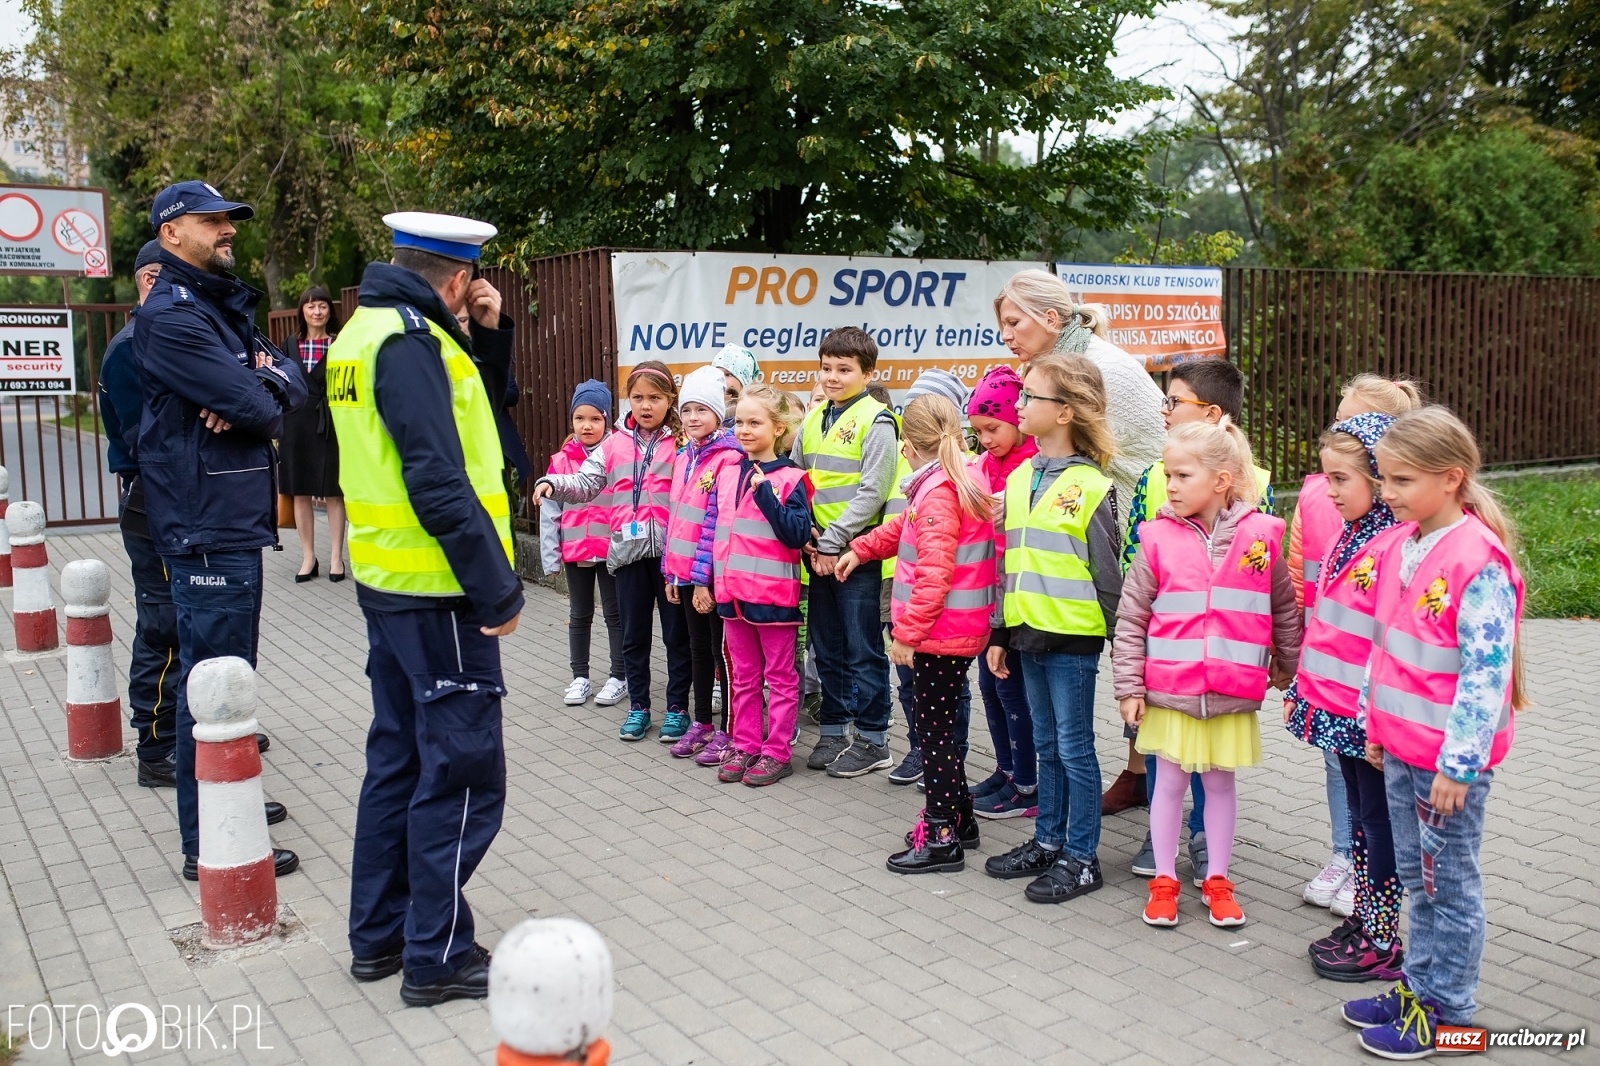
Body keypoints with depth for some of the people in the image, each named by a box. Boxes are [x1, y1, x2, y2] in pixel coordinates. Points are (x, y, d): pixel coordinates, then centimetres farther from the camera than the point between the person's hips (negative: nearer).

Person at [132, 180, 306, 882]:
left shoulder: (223, 308, 19)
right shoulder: (170, 314, -12)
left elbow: (290, 382, 7)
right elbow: (256, 409, -21)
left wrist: (265, 381, -15)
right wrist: (263, 400, 2)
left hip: (234, 519, 10)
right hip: (206, 527, -10)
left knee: (228, 671, 19)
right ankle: (209, 845, 2)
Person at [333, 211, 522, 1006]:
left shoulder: (368, 328, 13)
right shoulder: (410, 339, -17)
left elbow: (476, 405, 20)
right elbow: (437, 481, -24)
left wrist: (487, 337, 6)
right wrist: (497, 588, -19)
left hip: (387, 580, 10)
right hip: (436, 591, -10)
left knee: (399, 755, 17)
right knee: (461, 770, -1)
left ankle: (379, 934, 28)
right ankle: (436, 956, 8)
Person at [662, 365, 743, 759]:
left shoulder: (729, 459, -14)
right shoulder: (684, 456, 11)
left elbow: (719, 522, -17)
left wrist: (704, 578, -18)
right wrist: (671, 572, 12)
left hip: (714, 575, -7)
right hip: (685, 572, 7)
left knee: (722, 650, 4)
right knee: (698, 648, 16)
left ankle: (727, 729, 15)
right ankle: (702, 724, 27)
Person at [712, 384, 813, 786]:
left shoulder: (791, 479, -9)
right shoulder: (727, 473, 8)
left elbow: (799, 535, -18)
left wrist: (765, 494, -22)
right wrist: (716, 577, 14)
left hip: (774, 593, -6)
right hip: (733, 590, 6)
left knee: (780, 677, 7)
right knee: (744, 676, 15)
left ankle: (777, 752, 14)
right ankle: (745, 746, 25)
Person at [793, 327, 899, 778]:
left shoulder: (876, 422, -8)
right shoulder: (813, 420, 12)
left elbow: (871, 493, -15)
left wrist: (832, 542, -16)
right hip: (818, 552, 6)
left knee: (863, 649, 1)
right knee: (827, 647, 13)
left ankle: (872, 740, 12)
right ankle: (834, 731, 25)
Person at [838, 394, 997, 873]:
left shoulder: (937, 492, -18)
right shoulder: (960, 481, 13)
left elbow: (934, 573, -25)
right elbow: (903, 527, 30)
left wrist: (907, 633, -20)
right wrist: (861, 549, 39)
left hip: (939, 631, -10)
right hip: (959, 629, 10)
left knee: (933, 726, -2)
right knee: (940, 723, 18)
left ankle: (942, 838, 5)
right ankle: (958, 816, 29)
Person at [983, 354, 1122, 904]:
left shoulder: (1091, 486, -11)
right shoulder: (1019, 478, 10)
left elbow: (1108, 572, -9)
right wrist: (999, 634, 14)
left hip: (1072, 636, -7)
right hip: (1029, 633, 7)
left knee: (1074, 746, 2)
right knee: (1046, 745, 17)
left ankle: (1081, 858, 14)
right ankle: (1047, 841, 29)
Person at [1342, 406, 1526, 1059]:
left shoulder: (1479, 561, -20)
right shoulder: (1401, 545, 5)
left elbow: (1486, 671, -21)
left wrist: (1459, 762, -20)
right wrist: (1375, 722, 16)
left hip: (1451, 757, -8)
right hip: (1401, 745, 8)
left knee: (1448, 882, 7)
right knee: (1415, 875, 19)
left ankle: (1445, 1010, 22)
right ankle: (1420, 983, 34)